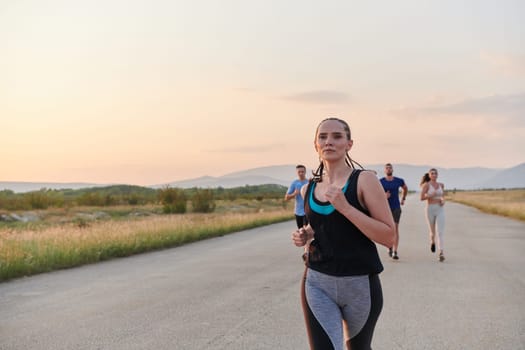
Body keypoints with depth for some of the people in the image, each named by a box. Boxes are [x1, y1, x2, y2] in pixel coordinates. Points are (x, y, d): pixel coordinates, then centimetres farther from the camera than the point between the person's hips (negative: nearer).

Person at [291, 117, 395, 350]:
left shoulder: (364, 180, -8)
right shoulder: (308, 189, 5)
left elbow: (389, 237, -14)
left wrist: (346, 208, -22)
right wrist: (305, 234, 3)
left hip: (360, 283, -2)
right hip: (317, 283, 2)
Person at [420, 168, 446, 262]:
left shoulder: (441, 185, 8)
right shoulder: (426, 185, -4)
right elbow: (422, 198, -11)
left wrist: (443, 200, 3)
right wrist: (431, 195, -27)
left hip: (440, 210, 2)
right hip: (430, 209, -2)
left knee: (440, 232, -14)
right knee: (433, 231, 13)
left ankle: (441, 253, -20)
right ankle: (432, 242, 49)